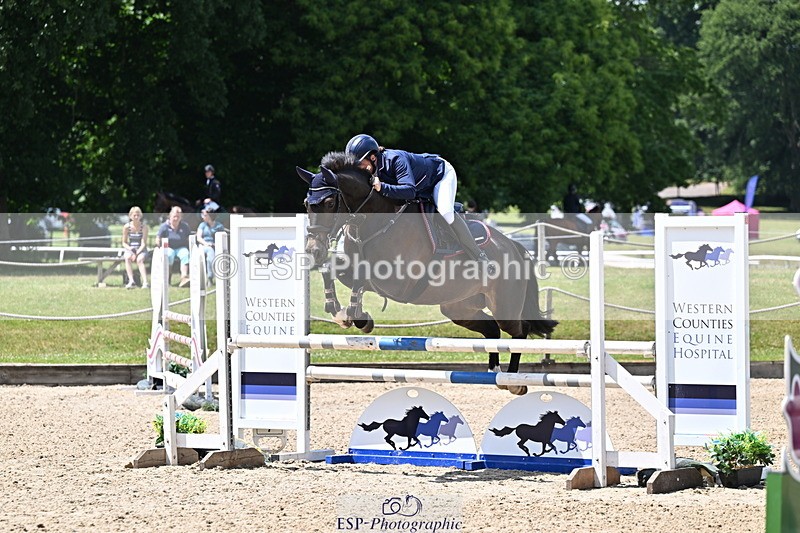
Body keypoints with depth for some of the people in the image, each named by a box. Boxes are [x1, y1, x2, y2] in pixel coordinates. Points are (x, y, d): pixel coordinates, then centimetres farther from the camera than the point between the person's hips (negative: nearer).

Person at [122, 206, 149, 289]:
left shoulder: (144, 226, -6)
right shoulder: (126, 227, -1)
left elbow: (143, 243, -11)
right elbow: (124, 242, 4)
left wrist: (137, 253, -23)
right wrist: (131, 250, -15)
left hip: (141, 249, -1)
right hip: (130, 249, 2)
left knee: (139, 259, -34)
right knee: (127, 258, -32)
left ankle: (145, 282, -42)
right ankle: (131, 281, -42)